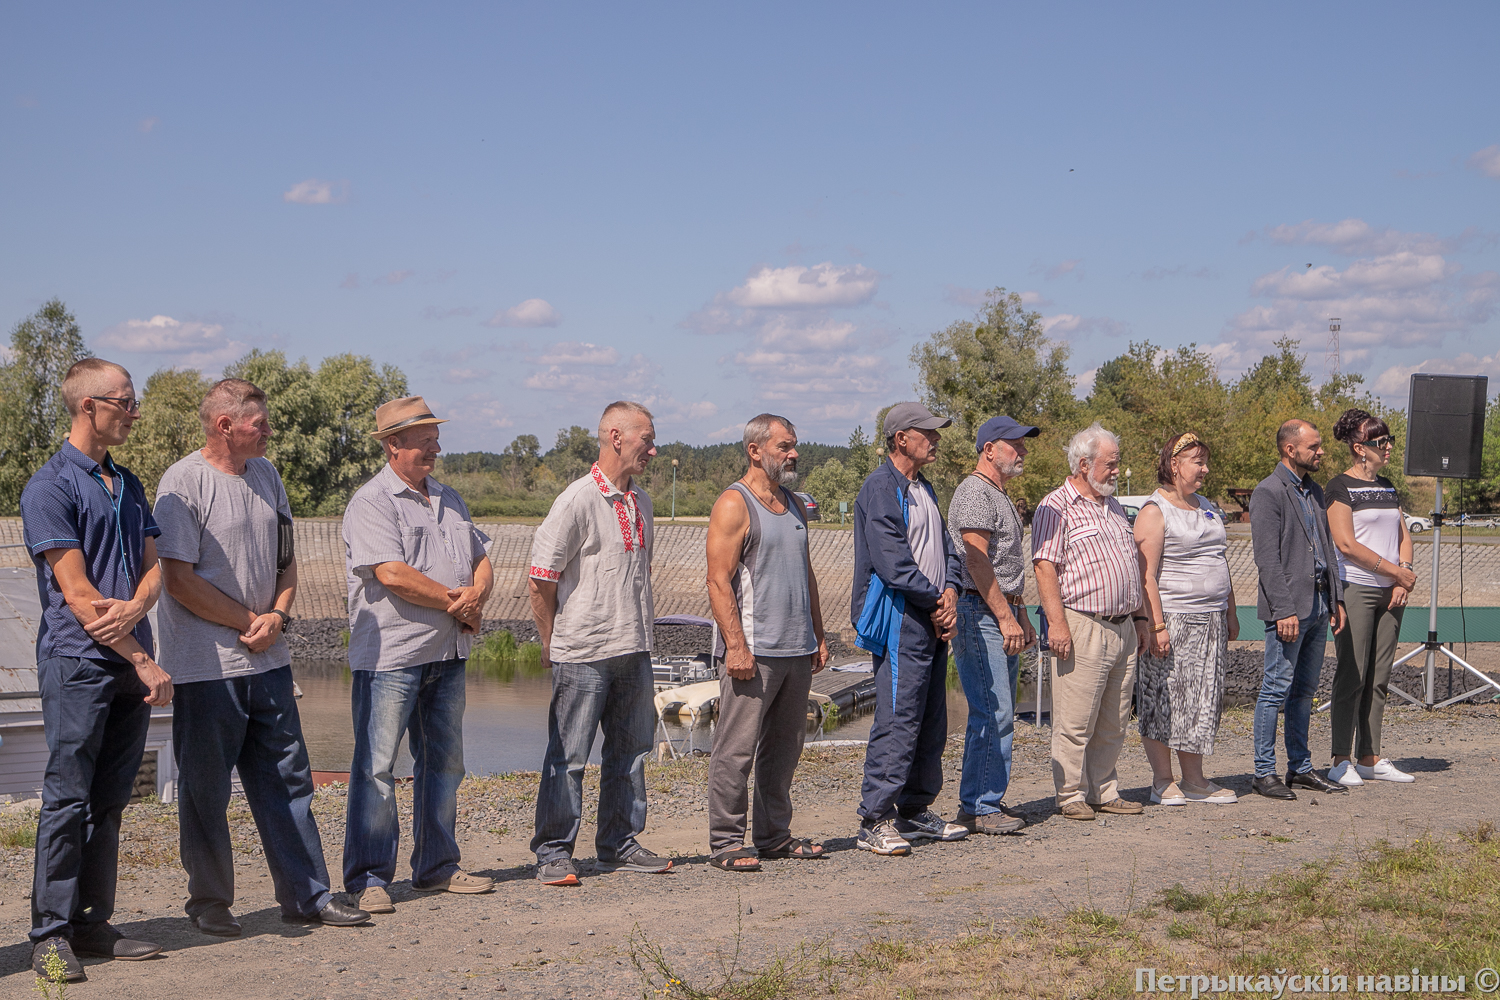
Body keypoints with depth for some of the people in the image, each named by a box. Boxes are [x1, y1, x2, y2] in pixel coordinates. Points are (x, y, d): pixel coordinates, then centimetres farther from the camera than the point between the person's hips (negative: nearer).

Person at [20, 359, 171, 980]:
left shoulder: (128, 485, 17)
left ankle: (92, 924, 16)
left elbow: (153, 567, 11)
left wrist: (134, 609, -13)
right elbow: (76, 591, -12)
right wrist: (144, 663, -13)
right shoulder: (50, 487, -7)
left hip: (131, 663, 7)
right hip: (78, 663, -7)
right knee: (67, 798, -5)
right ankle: (51, 933, 1)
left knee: (109, 801, 10)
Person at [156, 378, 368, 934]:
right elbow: (180, 579, -16)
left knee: (287, 779, 10)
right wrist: (249, 621, -11)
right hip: (206, 664, -7)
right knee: (205, 789, 4)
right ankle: (209, 903, 18)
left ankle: (307, 894, 17)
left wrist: (277, 616, -1)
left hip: (268, 660, 7)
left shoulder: (265, 473, 12)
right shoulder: (183, 483, -12)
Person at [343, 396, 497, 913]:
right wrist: (455, 602, -10)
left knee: (444, 763, 13)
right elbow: (392, 574, -19)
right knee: (377, 766, -5)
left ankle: (437, 867, 23)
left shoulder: (449, 499, 17)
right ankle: (368, 876, 0)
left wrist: (475, 597, -5)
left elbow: (481, 561, 18)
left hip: (447, 654, 8)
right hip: (391, 654, -8)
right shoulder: (371, 502, -8)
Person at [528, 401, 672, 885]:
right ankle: (553, 854, 6)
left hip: (633, 650, 8)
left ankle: (620, 845, 23)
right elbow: (541, 580, -11)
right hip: (583, 655, -7)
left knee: (630, 750, 12)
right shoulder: (578, 500, -12)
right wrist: (553, 645, -4)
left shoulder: (641, 501, 13)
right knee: (568, 758, -2)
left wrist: (642, 640, 18)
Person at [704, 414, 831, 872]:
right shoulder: (733, 504, -7)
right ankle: (725, 842, 0)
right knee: (736, 749, -5)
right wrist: (736, 645, -19)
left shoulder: (794, 506, 18)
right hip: (753, 652, -8)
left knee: (784, 748, 12)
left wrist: (818, 636, 18)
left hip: (797, 650, 8)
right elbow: (719, 581, -13)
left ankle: (774, 836, 20)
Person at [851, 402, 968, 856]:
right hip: (899, 623, -9)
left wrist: (950, 592, -1)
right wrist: (936, 600, -9)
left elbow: (946, 550, 19)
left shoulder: (924, 489, 18)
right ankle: (875, 822, -7)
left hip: (934, 622, 10)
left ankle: (915, 811, 23)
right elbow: (892, 563, -18)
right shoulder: (880, 489, -12)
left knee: (931, 723, 13)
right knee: (897, 721, -11)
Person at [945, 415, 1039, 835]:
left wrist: (1022, 617, 22)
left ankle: (986, 801, 16)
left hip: (1003, 615, 10)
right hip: (981, 615, -10)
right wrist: (1005, 617, -19)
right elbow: (978, 562, -18)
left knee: (999, 714, 10)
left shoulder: (1001, 496, 22)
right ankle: (978, 808, -7)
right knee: (992, 714, -11)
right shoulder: (975, 492, -11)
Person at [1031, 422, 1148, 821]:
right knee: (1075, 722, -4)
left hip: (1121, 629, 8)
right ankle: (1071, 795, 6)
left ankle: (1104, 791, 20)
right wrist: (1057, 623, -20)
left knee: (1113, 723, 10)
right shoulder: (1056, 507, -6)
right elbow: (1045, 567, -13)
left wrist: (1138, 618, 20)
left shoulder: (1114, 507, 20)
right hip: (1081, 627, -8)